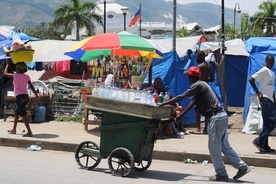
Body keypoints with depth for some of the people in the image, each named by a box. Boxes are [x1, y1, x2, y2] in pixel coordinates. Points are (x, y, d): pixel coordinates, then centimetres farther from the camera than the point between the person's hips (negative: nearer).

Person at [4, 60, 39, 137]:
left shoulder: (15, 76, -9)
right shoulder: (26, 77, 6)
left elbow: (5, 73, 7)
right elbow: (31, 87, 7)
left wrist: (7, 64, 19)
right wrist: (36, 95, 12)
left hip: (19, 97, -7)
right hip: (25, 96, 7)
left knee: (23, 114, -9)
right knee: (16, 113, 22)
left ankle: (29, 132, -14)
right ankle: (14, 129, 34)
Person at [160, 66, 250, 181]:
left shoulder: (197, 86, -9)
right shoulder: (201, 85, 20)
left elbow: (180, 98, -14)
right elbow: (193, 102, 20)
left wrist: (162, 104, -8)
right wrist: (179, 116, 18)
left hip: (215, 118, -9)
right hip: (221, 116, 9)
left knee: (214, 147, 0)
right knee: (224, 146, 14)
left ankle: (221, 174, 6)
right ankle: (242, 166, 15)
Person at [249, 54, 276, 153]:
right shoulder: (264, 70, -8)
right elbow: (251, 80, -15)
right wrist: (258, 93, -17)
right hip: (265, 99, -9)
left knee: (267, 124, 7)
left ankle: (264, 146, 9)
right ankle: (259, 141, -9)